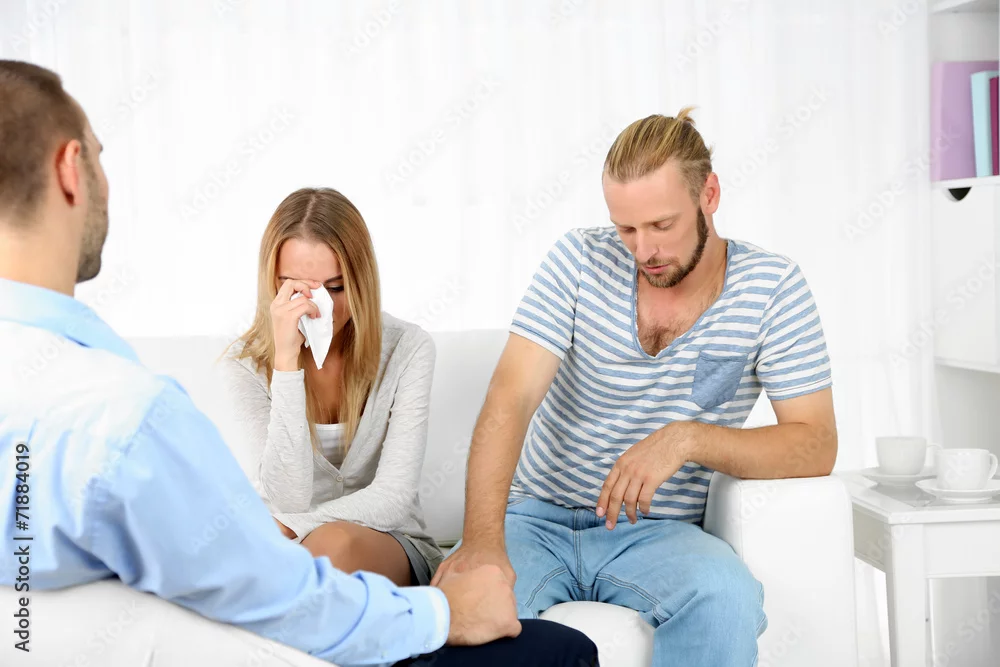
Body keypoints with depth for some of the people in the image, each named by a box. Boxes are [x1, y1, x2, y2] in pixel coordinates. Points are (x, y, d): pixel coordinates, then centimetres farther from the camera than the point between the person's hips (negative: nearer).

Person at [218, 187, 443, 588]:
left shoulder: (406, 349, -8)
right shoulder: (246, 365, -6)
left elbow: (392, 498, -12)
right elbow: (287, 501, -19)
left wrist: (283, 529, -26)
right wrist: (287, 361, -26)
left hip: (391, 547, 0)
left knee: (335, 543, -35)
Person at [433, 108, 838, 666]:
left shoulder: (771, 287, -4)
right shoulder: (581, 260, -4)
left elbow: (816, 446, -7)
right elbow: (510, 400, -14)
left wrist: (688, 438, -24)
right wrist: (484, 538, -31)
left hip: (660, 532, 1)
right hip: (539, 517, 0)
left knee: (725, 594, -34)